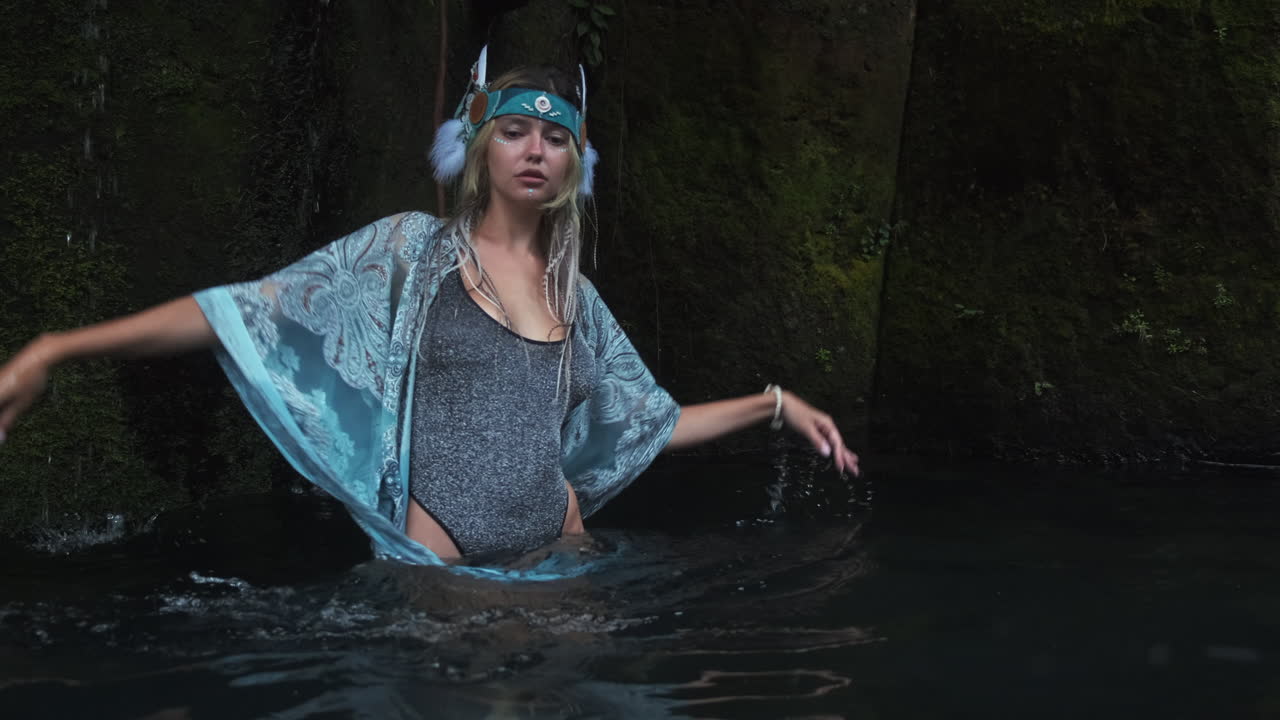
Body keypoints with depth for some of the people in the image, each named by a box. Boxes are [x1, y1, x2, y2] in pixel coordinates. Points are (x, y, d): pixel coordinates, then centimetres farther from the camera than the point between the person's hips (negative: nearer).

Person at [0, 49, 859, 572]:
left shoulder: (574, 292, 11)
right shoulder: (411, 249, -1)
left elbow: (653, 423, 20)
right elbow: (252, 311, -8)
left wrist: (774, 402, 13)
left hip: (557, 561, 4)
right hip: (436, 570, -4)